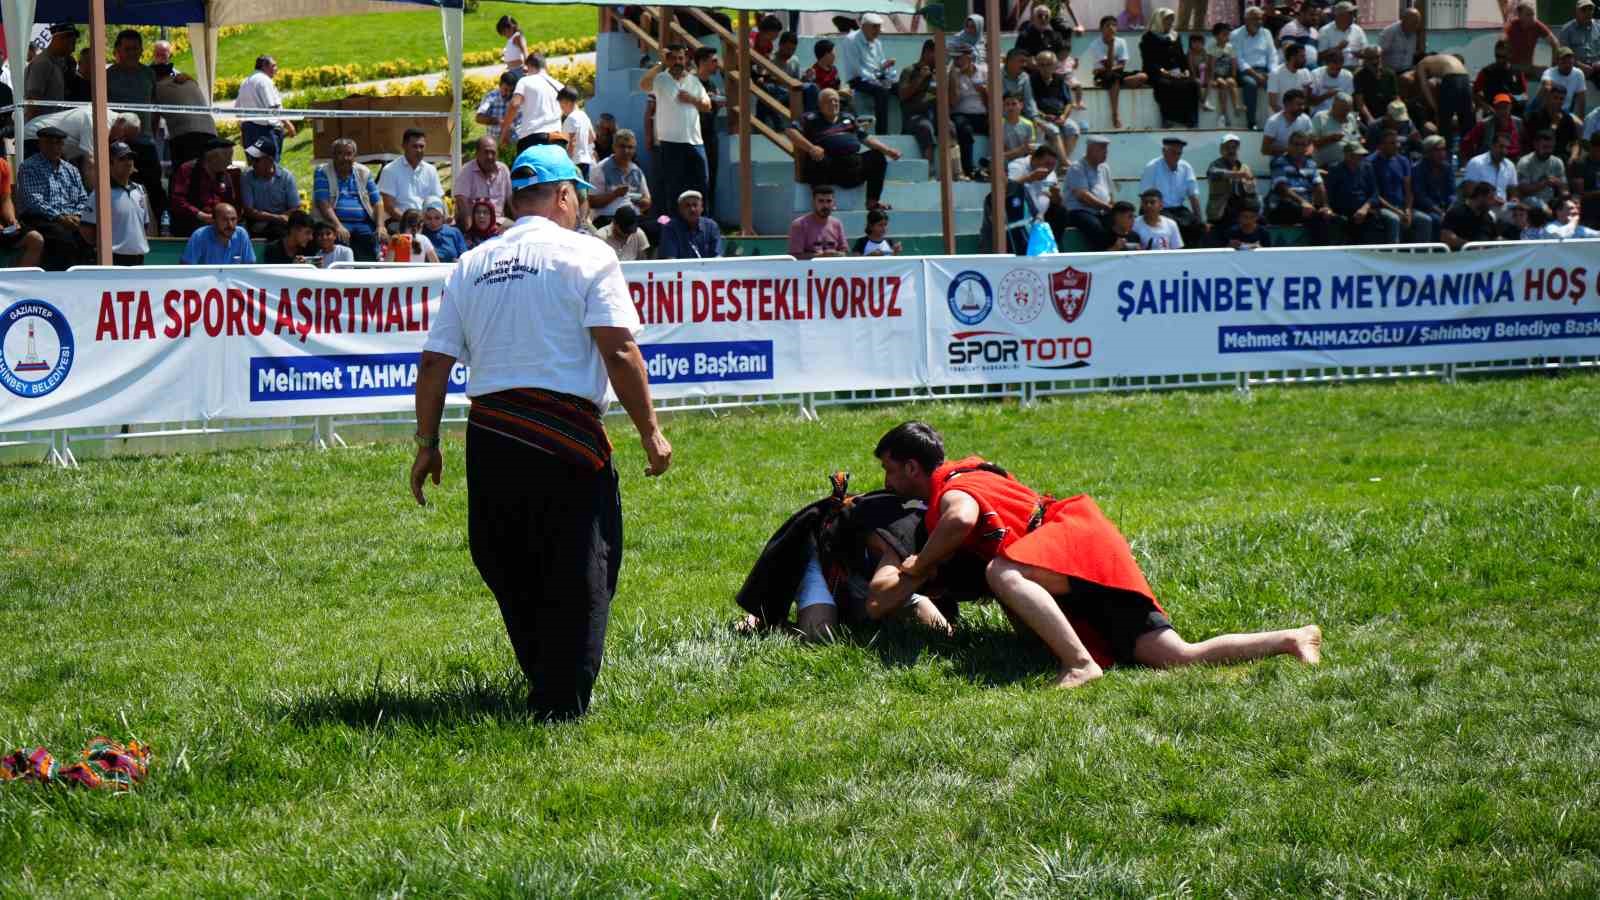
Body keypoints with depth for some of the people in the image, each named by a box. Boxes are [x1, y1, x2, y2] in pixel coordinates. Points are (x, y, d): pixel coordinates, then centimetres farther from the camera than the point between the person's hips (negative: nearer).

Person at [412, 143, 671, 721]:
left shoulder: (471, 266, 12)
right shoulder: (586, 255, -2)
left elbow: (434, 363, 10)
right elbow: (619, 350, -11)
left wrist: (427, 446, 18)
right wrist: (650, 433, -5)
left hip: (488, 440, 5)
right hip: (567, 438, -5)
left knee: (510, 573, 18)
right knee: (578, 579, 1)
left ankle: (541, 687, 30)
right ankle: (561, 705, -3)